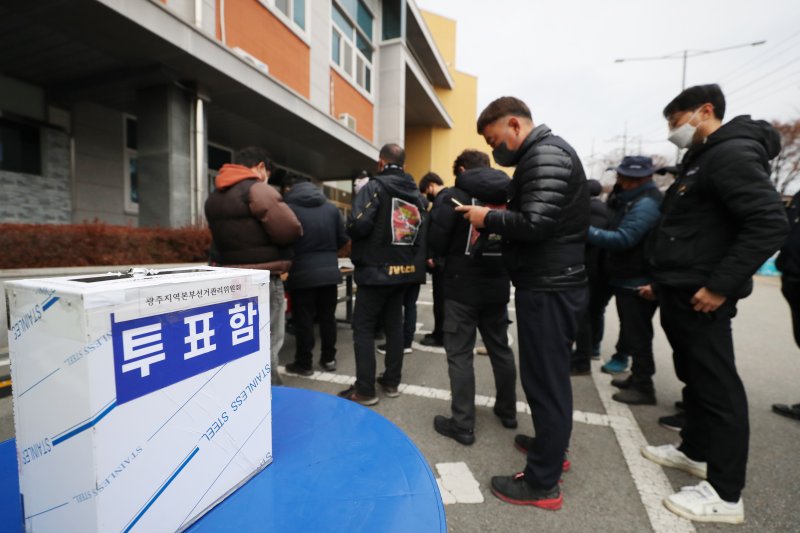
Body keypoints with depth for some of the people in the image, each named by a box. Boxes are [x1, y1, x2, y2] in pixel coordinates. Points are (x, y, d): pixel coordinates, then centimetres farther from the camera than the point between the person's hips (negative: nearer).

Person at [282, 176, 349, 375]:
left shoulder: (288, 207, -6)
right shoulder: (331, 207, 5)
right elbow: (343, 238, 6)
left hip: (302, 273, -4)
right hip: (329, 271, 4)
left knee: (303, 320, 6)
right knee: (327, 317, 13)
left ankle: (303, 363, 16)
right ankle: (328, 359, 23)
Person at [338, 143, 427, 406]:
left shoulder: (375, 186, -10)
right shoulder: (416, 193, 11)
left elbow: (358, 224, -21)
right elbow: (423, 229, 9)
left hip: (376, 269, -7)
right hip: (405, 270, 7)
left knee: (363, 327, 3)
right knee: (394, 325, 14)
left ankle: (364, 389, 7)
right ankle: (391, 381, 23)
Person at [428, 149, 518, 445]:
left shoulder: (454, 195, -9)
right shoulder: (510, 196, 4)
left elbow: (435, 242, -10)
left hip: (463, 287, -5)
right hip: (497, 287, 5)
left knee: (460, 354, 5)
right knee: (501, 349, 19)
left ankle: (462, 424, 13)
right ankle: (508, 410, 36)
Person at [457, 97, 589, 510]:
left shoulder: (546, 153, -13)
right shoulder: (541, 155, 20)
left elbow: (536, 224, -23)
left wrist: (488, 218, -10)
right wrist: (491, 222, 5)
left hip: (549, 288, -11)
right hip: (550, 283, 11)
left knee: (545, 380, -1)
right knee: (548, 376, 20)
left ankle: (542, 484, 15)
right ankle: (551, 446, 39)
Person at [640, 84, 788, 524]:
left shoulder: (732, 154, -12)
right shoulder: (702, 160, 19)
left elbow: (770, 224, -22)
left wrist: (721, 285, -23)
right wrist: (665, 282, 20)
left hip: (701, 298, -10)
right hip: (682, 294, 10)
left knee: (717, 387, -1)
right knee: (695, 378, 19)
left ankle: (725, 493, 12)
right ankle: (695, 451, 35)